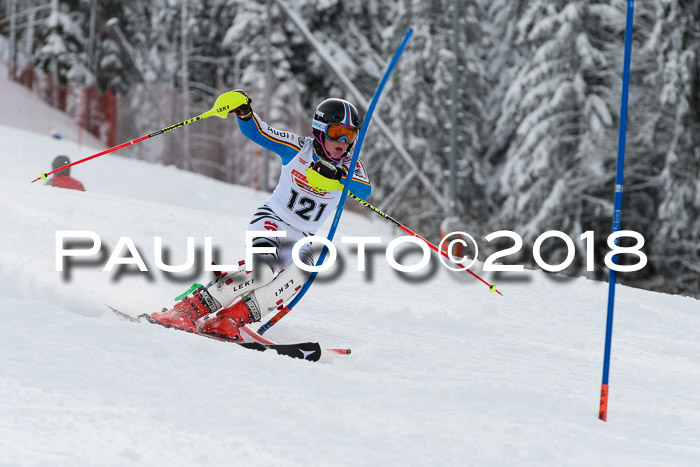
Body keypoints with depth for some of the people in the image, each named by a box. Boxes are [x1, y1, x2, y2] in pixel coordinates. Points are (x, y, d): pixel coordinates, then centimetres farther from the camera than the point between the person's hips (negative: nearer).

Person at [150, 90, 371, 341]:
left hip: (300, 239, 3)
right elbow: (256, 132, -8)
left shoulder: (350, 165, -1)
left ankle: (232, 319, -32)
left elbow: (365, 191, -21)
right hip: (271, 220, -3)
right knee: (263, 266, -33)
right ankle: (187, 310, -34)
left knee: (303, 272, -30)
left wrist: (337, 175, -38)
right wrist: (244, 112, -28)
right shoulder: (298, 147, -5)